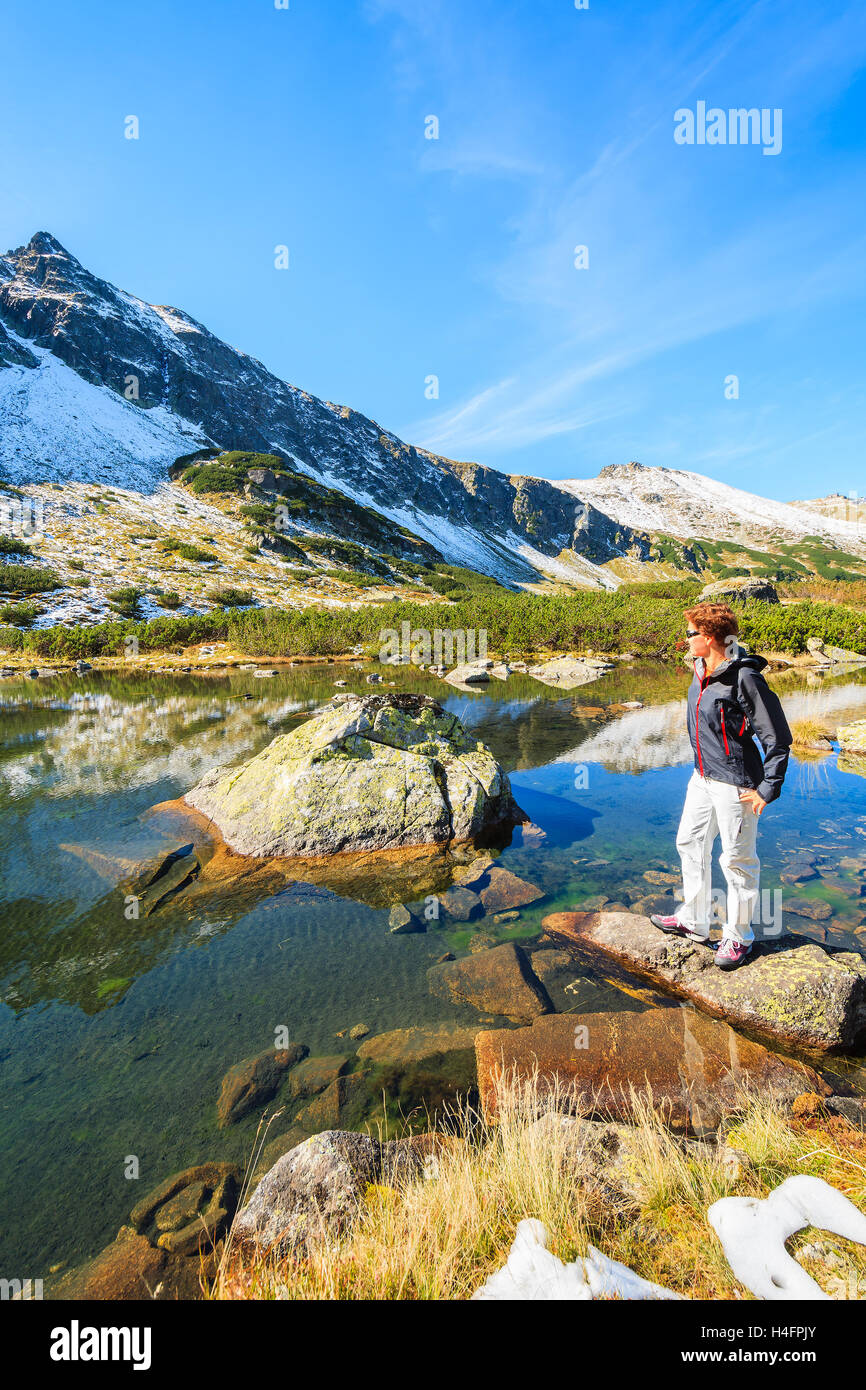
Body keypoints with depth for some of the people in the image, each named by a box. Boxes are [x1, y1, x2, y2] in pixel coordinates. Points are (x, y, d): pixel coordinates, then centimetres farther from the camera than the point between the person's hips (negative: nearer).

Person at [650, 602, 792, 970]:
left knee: (737, 860, 5)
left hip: (736, 784, -9)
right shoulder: (702, 671, 6)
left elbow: (778, 738, -17)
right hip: (702, 777, 9)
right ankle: (693, 922, 34)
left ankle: (738, 937, 23)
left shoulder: (744, 678, -21)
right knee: (690, 843, 17)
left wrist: (767, 790, -15)